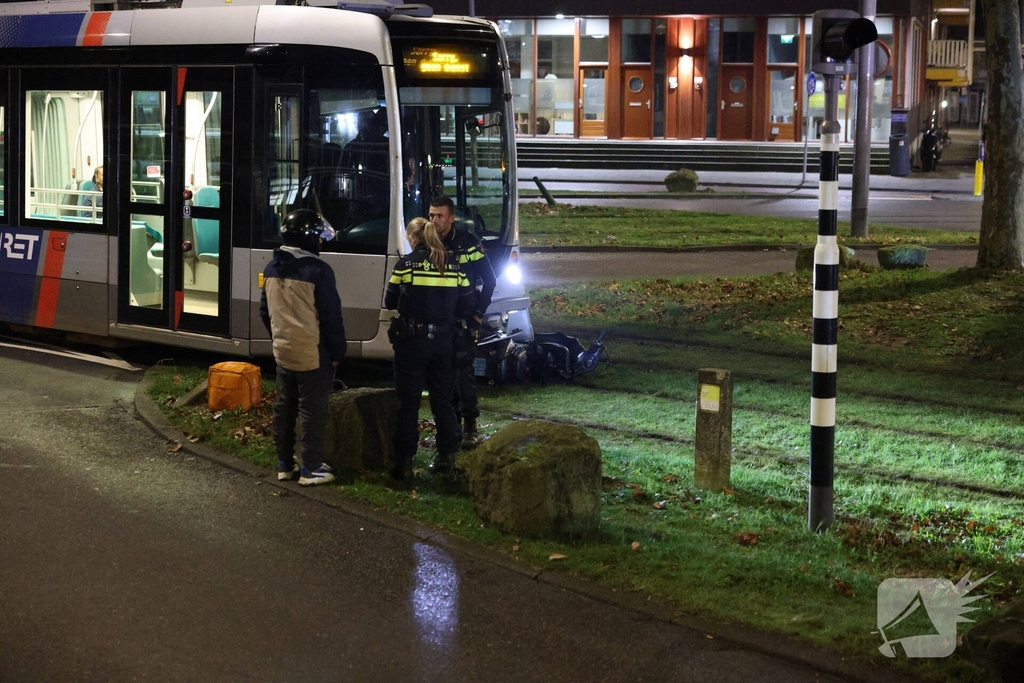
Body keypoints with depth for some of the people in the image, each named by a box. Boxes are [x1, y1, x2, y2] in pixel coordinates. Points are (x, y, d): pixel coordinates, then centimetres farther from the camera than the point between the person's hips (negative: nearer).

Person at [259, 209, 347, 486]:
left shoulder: (272, 269, 4)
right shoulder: (318, 271, -18)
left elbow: (265, 312, 13)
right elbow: (332, 317, -15)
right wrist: (337, 351, -5)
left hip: (283, 352, 7)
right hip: (313, 355, -7)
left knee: (284, 408, 14)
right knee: (312, 411, 0)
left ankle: (284, 465, 21)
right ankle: (311, 469, 4)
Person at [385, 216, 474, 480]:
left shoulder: (406, 264, -8)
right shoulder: (453, 265, 2)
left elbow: (390, 302, 0)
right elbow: (465, 305, 4)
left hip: (412, 339, -3)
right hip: (444, 340, 4)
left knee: (408, 402, 2)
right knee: (442, 399, 15)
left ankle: (404, 462, 2)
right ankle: (447, 457, 18)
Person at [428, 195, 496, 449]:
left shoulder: (468, 243, -6)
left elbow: (489, 280, -1)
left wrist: (478, 313, -5)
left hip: (463, 317, -4)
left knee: (463, 369, -10)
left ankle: (470, 426, -6)